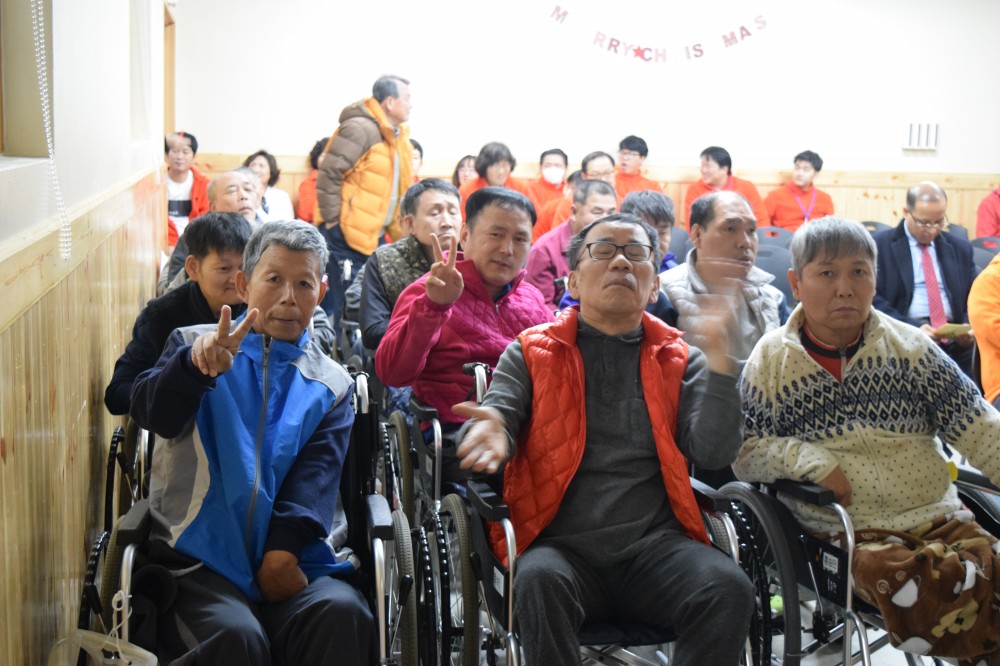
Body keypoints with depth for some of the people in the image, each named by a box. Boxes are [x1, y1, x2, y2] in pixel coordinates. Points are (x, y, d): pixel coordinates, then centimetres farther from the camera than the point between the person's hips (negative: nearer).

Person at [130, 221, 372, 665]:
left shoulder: (330, 386, 17)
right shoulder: (195, 346, 13)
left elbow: (316, 475, 2)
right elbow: (150, 412, -6)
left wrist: (284, 552, -16)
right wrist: (197, 365, -29)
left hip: (292, 560, 2)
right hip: (202, 560, -1)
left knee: (341, 612, -30)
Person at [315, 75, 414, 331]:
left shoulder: (398, 137, 14)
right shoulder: (361, 129, -15)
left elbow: (401, 193, 21)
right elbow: (328, 176, -18)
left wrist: (400, 233, 15)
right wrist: (332, 221, -16)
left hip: (373, 238, 9)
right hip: (346, 235, -9)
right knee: (343, 304, -6)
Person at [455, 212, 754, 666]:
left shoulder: (680, 360, 14)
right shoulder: (532, 353, 11)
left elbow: (713, 452, 1)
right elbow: (498, 417, 0)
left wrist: (719, 359, -11)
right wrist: (493, 433, -25)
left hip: (653, 544, 2)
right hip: (561, 545, -1)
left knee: (728, 588, -27)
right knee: (539, 581, -34)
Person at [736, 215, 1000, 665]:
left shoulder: (910, 346, 6)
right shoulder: (771, 360, 3)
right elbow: (743, 454, 1)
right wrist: (807, 458, -15)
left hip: (940, 519, 2)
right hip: (849, 536, -2)